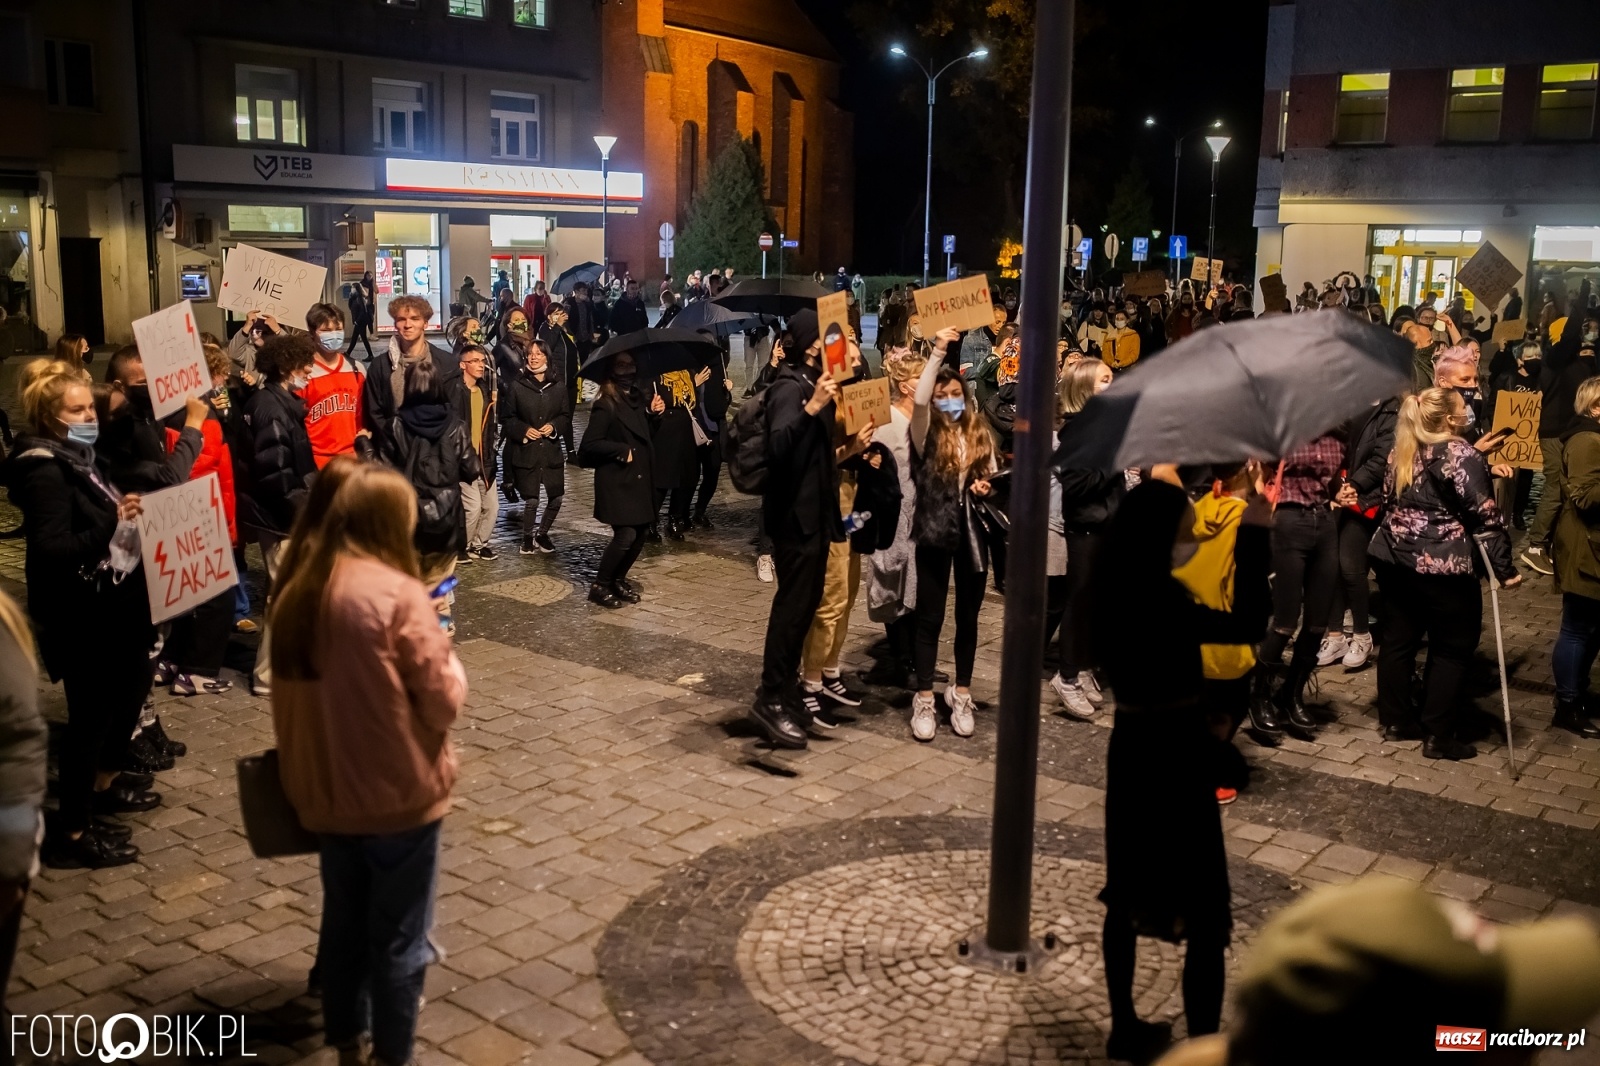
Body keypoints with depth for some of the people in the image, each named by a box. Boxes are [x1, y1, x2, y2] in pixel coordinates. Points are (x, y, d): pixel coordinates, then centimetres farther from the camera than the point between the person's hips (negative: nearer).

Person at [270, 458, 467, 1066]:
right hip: (398, 795, -6)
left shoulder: (293, 593, -1)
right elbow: (443, 702, -16)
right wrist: (449, 663, 2)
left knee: (343, 922, 22)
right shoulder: (396, 593, -21)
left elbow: (297, 693, 9)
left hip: (323, 793, 6)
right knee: (398, 938, 11)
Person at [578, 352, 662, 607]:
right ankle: (600, 586, 2)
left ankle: (619, 579, 27)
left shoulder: (638, 398, 9)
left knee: (639, 534, 8)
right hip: (617, 481, -7)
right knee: (626, 534, -13)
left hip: (640, 479, 7)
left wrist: (652, 413, 3)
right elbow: (589, 443, -18)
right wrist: (622, 450, -16)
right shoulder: (606, 405, -13)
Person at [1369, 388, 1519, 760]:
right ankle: (1438, 737, 6)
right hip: (1442, 566, -7)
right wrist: (1504, 568, -12)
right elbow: (1484, 516, -15)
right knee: (1452, 648, 3)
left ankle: (1395, 720, 22)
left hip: (1392, 557, 7)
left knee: (1398, 639, 14)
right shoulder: (1462, 455, -12)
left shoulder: (1401, 453, 11)